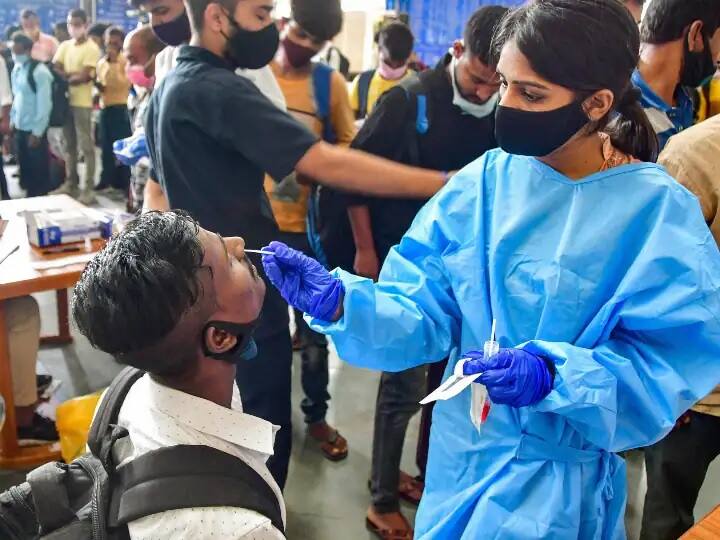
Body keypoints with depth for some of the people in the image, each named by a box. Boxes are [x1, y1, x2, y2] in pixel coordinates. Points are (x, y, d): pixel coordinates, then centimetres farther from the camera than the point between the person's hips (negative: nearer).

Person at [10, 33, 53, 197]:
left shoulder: (39, 71, -14)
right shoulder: (17, 69, 8)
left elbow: (44, 104, -16)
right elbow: (17, 98, 16)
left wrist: (37, 132, -16)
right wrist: (13, 120, 12)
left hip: (34, 130, -7)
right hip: (20, 128, 7)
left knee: (39, 170, 3)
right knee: (25, 168, 14)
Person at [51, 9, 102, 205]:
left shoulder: (91, 48, -6)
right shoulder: (64, 46, 14)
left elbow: (84, 77, -14)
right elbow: (55, 68, 4)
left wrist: (63, 79, -4)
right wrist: (71, 74, -13)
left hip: (82, 103, -7)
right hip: (65, 101, 7)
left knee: (86, 146, -4)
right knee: (69, 144, 13)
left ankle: (88, 188, -2)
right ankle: (70, 183, 22)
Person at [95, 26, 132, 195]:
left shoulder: (126, 61, -6)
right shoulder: (101, 62, 14)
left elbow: (124, 83, -19)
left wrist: (114, 63, -17)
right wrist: (99, 86, 2)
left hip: (121, 108, -7)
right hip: (105, 108, 7)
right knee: (106, 146, 12)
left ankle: (125, 182, 2)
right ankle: (107, 179, 22)